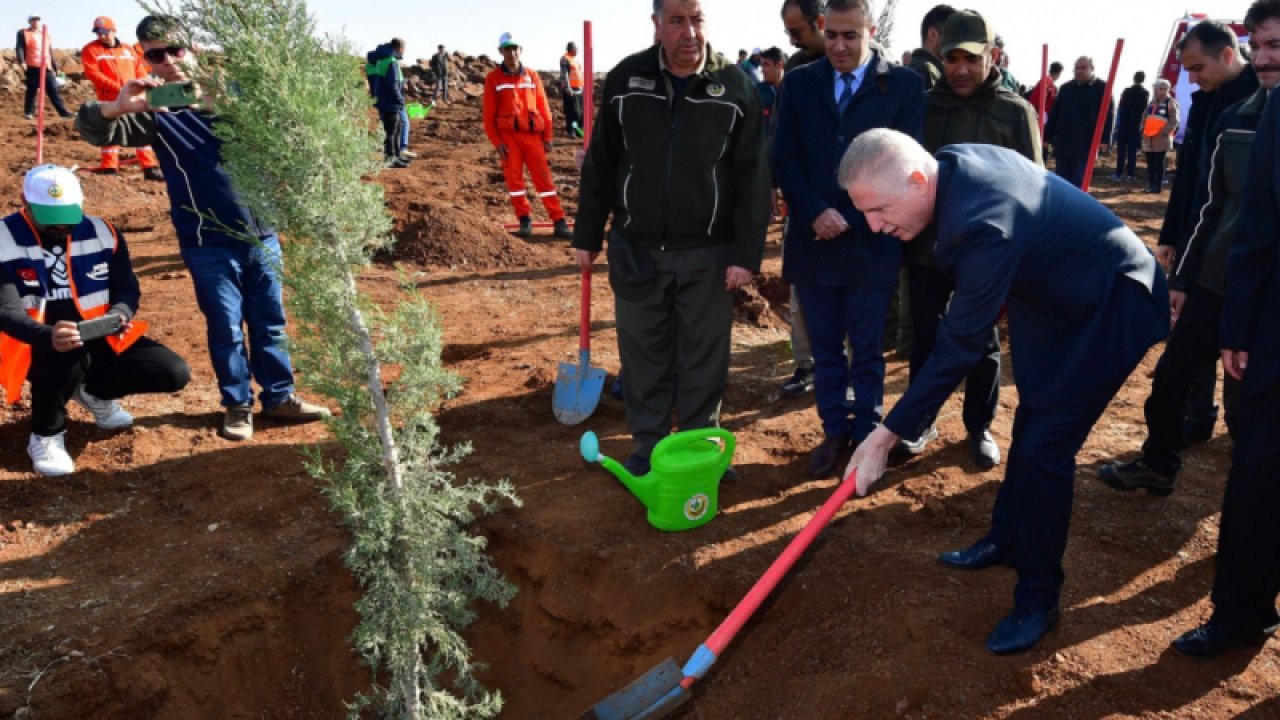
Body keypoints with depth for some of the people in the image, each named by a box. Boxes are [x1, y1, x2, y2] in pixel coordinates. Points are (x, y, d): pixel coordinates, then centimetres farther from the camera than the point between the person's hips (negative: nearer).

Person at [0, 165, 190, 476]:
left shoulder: (103, 233, -2)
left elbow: (127, 289, -2)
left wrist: (120, 314, -28)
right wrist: (48, 336, -43)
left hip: (99, 338, 4)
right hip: (38, 344, -4)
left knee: (174, 373, -12)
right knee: (64, 357, -41)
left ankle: (93, 392, 19)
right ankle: (45, 436, -9)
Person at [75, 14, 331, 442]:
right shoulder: (154, 111, -1)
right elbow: (94, 130, -9)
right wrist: (118, 107, -32)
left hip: (261, 231, 2)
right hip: (208, 242, -2)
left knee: (270, 320, 10)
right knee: (226, 327, 5)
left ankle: (279, 397, 23)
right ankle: (237, 405, 20)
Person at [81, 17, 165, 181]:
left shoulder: (128, 49, 13)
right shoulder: (90, 50, 0)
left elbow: (140, 70, 13)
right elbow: (93, 74, -10)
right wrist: (117, 87, -20)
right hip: (109, 99, -3)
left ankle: (150, 168, 9)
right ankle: (110, 168, 7)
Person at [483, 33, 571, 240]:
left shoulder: (532, 76, 8)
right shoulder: (493, 78, 2)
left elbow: (543, 107, 9)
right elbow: (489, 114, 0)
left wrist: (548, 136, 4)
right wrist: (496, 142, -7)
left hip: (532, 134, 1)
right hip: (508, 135, -1)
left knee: (544, 177, 0)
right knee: (514, 178, 1)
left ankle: (559, 222, 1)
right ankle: (524, 220, 13)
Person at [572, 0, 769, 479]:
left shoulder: (736, 87, -5)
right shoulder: (625, 80, -1)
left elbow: (752, 179, -5)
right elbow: (600, 165, 5)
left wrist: (747, 254, -9)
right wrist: (587, 235, 6)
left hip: (708, 252, -1)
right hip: (635, 248, 1)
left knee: (704, 358, 8)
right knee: (643, 355, 10)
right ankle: (648, 447, 26)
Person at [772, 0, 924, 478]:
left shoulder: (904, 85, -1)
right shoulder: (798, 84, 7)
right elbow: (784, 160, 3)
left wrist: (850, 220, -10)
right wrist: (814, 213, -12)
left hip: (872, 242, -2)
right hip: (813, 241, 3)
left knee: (867, 350, 8)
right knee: (825, 349, 12)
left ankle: (867, 436, 22)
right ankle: (834, 431, 26)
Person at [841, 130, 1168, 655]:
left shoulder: (984, 227, -38)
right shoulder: (953, 160, -11)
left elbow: (958, 348, -33)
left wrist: (887, 435, -28)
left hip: (1110, 310, -10)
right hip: (1060, 295, 10)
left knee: (1044, 449, -10)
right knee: (1030, 424, 19)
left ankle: (1038, 600, 7)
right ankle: (1006, 540, 37)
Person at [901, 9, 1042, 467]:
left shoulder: (1015, 112, -4)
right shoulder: (924, 105, 1)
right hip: (927, 247, 2)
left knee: (983, 344, 11)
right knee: (926, 340, 11)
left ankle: (980, 427, 28)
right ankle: (921, 422, 27)